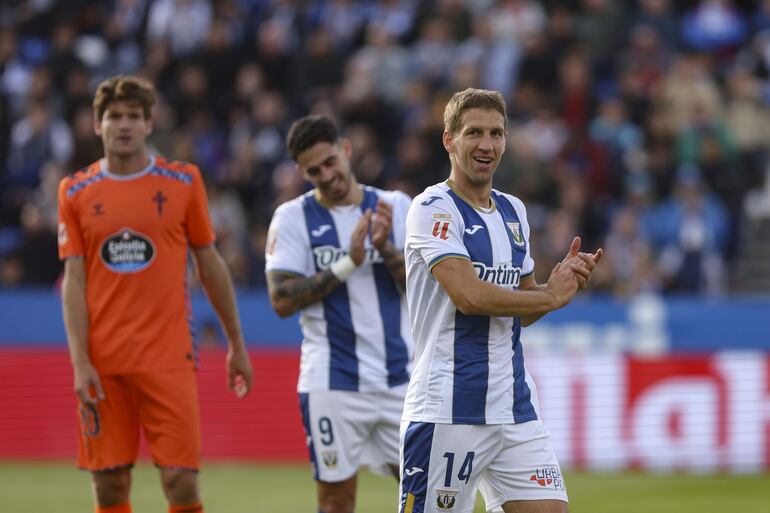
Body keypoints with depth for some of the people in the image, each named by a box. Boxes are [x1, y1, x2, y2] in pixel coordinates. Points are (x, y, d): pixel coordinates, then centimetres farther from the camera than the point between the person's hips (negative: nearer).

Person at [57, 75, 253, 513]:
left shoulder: (183, 182, 4)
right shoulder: (76, 192, 5)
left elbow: (210, 264, 10)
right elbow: (73, 281, 2)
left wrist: (237, 344, 11)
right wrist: (80, 361, -7)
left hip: (169, 357, -1)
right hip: (103, 362, 1)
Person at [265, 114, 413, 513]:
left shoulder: (396, 207, 6)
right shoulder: (292, 218, 0)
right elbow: (282, 300, -10)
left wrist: (385, 248, -17)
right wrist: (348, 264, -16)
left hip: (399, 376, 2)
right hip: (331, 384, -2)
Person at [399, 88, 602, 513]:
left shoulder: (514, 211, 15)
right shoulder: (433, 208, -8)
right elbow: (469, 295, -21)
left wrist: (565, 281, 2)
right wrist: (552, 296, -9)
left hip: (515, 409, 7)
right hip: (447, 411, -7)